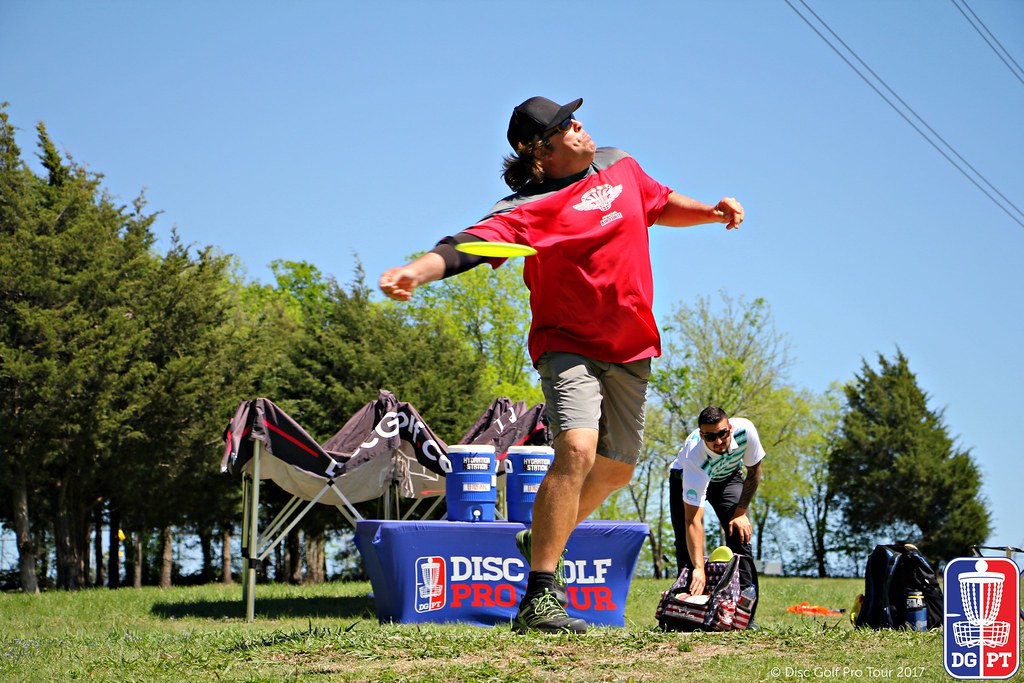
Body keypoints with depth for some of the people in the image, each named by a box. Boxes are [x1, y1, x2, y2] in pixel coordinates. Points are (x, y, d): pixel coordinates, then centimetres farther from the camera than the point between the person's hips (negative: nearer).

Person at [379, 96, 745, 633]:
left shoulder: (620, 167, 4)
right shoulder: (531, 208, -17)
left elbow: (661, 205, 23)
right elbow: (471, 243, -32)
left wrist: (711, 212, 6)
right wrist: (417, 270, -50)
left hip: (631, 348, 7)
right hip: (568, 344, -7)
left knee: (616, 467, 15)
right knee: (577, 448, -28)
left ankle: (542, 540, 40)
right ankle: (540, 596, -26)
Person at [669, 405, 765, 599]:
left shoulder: (745, 430, -36)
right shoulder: (695, 457, -44)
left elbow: (754, 471, -13)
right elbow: (693, 520, -47)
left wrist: (741, 512, -15)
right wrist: (699, 568, -54)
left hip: (728, 477, 2)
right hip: (686, 478, -2)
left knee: (740, 534, -16)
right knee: (685, 543, -14)